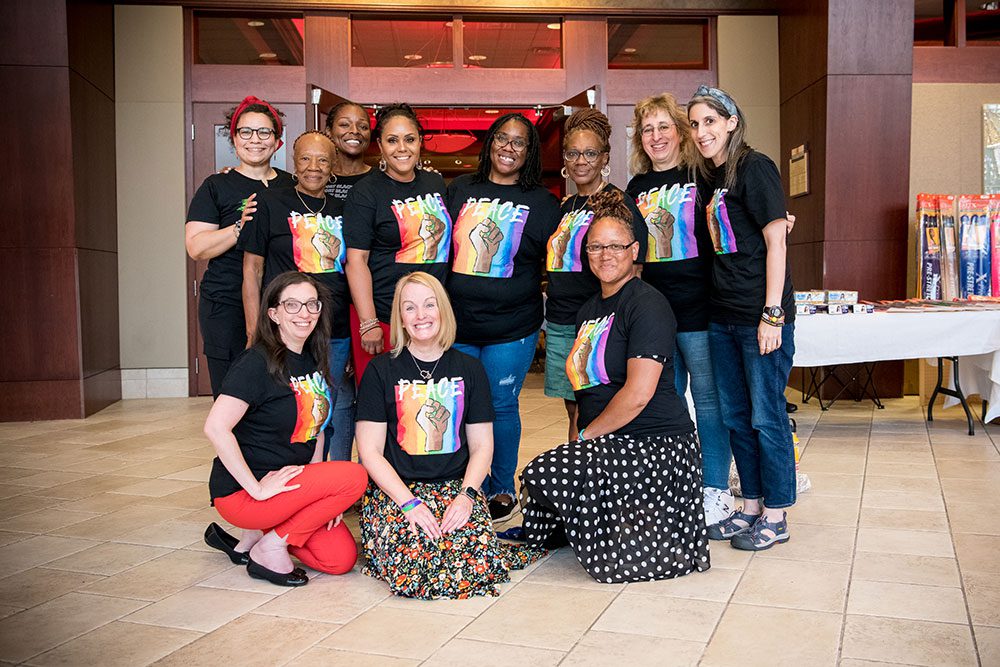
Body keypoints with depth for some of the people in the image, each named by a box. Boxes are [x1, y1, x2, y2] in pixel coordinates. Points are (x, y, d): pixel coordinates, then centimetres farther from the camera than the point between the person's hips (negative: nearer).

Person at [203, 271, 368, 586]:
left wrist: (320, 493, 1)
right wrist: (257, 488, -24)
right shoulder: (257, 363, -17)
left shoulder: (313, 362, 8)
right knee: (355, 476, -22)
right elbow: (215, 428, -26)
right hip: (240, 494, -8)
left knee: (342, 558, -4)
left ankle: (254, 535, 13)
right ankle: (269, 548, -7)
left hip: (292, 485, 8)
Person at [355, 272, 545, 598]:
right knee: (409, 567, -29)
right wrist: (409, 502, -16)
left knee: (478, 563, -26)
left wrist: (466, 495, -11)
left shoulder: (469, 369, 9)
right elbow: (370, 452, -2)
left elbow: (482, 446, 8)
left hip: (456, 487, 2)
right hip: (394, 491, -1)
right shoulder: (381, 370, 2)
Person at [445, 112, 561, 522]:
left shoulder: (542, 203, 3)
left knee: (501, 406, 5)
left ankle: (503, 490, 24)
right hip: (458, 324, 3)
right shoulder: (460, 190, 9)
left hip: (511, 327, -2)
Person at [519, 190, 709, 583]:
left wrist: (587, 436, -10)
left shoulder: (647, 304, -10)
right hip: (609, 446, 8)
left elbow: (639, 393, -19)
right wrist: (583, 441, 8)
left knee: (542, 475, -25)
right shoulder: (589, 310, 17)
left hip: (656, 446, -8)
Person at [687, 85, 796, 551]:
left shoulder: (754, 168, -9)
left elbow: (775, 240, -14)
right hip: (723, 316, 8)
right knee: (735, 416, 14)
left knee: (766, 416, 0)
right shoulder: (713, 179, 14)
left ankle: (775, 517, 13)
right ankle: (750, 508, 27)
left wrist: (772, 313, -18)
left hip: (760, 316, -8)